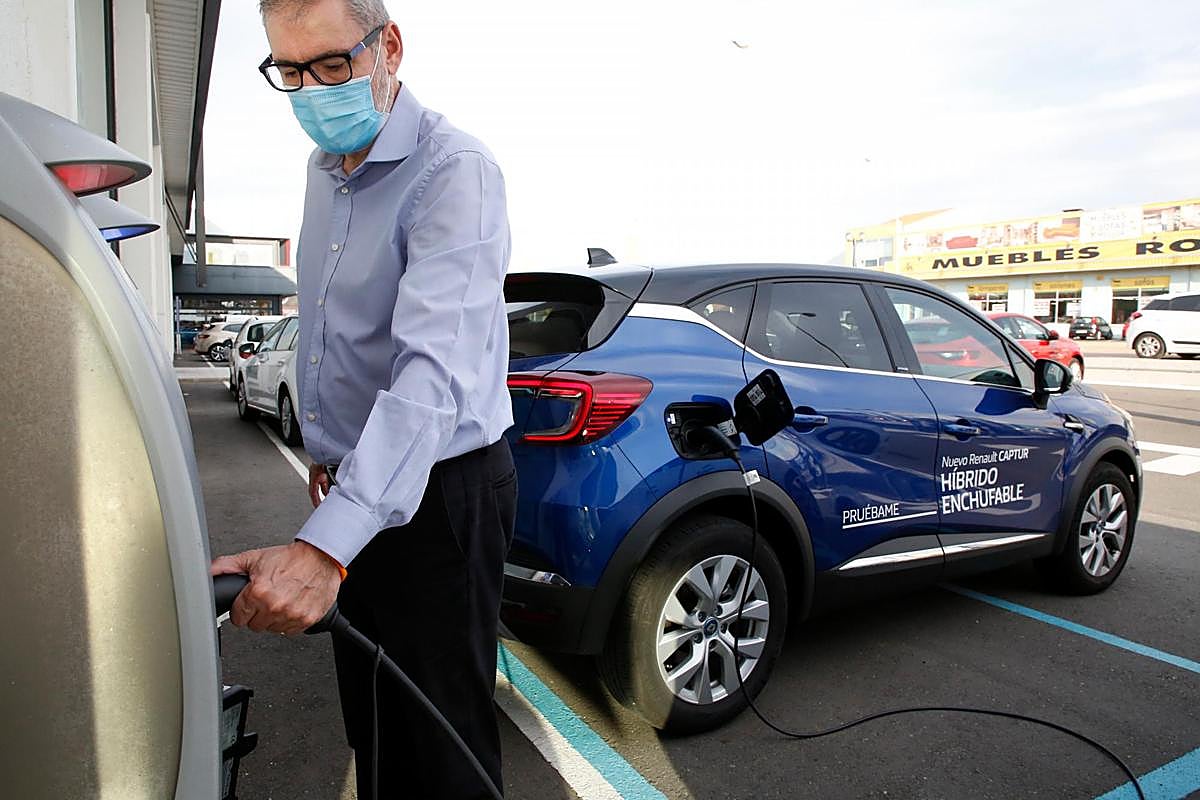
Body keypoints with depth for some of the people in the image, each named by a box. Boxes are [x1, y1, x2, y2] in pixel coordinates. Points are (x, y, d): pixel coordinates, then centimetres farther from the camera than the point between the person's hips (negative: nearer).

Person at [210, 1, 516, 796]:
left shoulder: (454, 171, -20)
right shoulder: (325, 169, 9)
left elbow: (435, 366, -34)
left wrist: (325, 546, -42)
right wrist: (329, 450, 17)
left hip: (439, 492, -8)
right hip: (353, 491, 8)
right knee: (371, 725, 22)